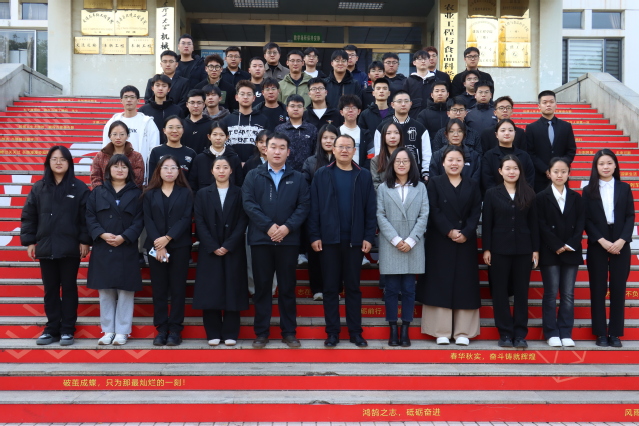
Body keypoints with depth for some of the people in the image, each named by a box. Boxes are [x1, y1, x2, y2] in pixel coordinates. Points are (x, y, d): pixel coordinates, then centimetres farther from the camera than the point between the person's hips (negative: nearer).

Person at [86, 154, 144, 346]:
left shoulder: (136, 193, 6)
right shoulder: (97, 192, 10)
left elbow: (139, 220, -2)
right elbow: (90, 217, 3)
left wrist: (124, 237, -15)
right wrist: (102, 234, -13)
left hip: (127, 249, -1)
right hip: (102, 249, 2)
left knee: (125, 291, 0)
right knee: (105, 291, 6)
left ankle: (122, 331, 10)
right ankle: (108, 331, 16)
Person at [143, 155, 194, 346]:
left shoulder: (185, 193, 7)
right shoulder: (150, 194, 10)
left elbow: (186, 219, -3)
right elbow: (148, 220, 1)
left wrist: (168, 238, -14)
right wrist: (158, 245, -12)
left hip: (179, 246, -1)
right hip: (155, 247, 1)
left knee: (178, 288, 0)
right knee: (159, 289, 3)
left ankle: (175, 329, 5)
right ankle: (161, 329, 9)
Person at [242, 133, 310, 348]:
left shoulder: (298, 178, 10)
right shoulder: (253, 176, 7)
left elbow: (304, 205, 0)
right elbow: (248, 203, -4)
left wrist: (287, 227, -13)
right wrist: (268, 226, -14)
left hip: (289, 240, 1)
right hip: (260, 239, 0)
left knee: (287, 287, 6)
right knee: (262, 286, 5)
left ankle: (289, 332, 14)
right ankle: (261, 332, 13)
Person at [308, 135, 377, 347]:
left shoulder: (364, 176, 4)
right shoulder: (322, 174, 3)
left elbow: (370, 209, 2)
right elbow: (314, 208, 0)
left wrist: (369, 237, -5)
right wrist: (314, 236, -7)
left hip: (355, 240, 0)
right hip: (329, 239, 0)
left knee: (353, 287, 8)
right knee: (330, 287, 6)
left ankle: (355, 332, 15)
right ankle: (332, 332, 14)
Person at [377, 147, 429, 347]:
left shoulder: (420, 187, 8)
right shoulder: (383, 188, 6)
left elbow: (424, 216, 3)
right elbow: (380, 216, 0)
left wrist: (411, 240, -8)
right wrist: (396, 240, -10)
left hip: (413, 246, 1)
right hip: (390, 245, -1)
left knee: (409, 289, 2)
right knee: (391, 289, 1)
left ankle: (405, 330, 10)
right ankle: (393, 330, 9)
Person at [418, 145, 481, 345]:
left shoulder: (472, 185, 12)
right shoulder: (435, 183, 5)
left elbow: (476, 213, 3)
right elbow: (434, 212, -5)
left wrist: (466, 233, -12)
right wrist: (449, 231, -15)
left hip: (466, 242, 2)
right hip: (440, 241, -2)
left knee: (464, 284, 3)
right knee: (441, 283, -1)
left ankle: (463, 332, 9)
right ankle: (442, 332, 5)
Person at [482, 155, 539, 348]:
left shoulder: (528, 194, 6)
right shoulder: (492, 193, 3)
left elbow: (533, 223, 6)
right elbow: (486, 223, 0)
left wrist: (535, 249, 2)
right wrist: (486, 249, -5)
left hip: (523, 249, 1)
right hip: (499, 249, -1)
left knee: (521, 291, 4)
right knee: (500, 292, 2)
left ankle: (520, 334, 11)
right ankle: (505, 333, 11)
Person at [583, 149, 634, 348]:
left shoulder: (624, 188, 7)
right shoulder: (589, 190, 3)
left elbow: (630, 216, 2)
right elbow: (587, 220, -1)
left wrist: (622, 240, -12)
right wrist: (602, 241, -13)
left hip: (620, 245, 1)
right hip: (597, 246, -1)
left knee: (618, 288, 2)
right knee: (598, 289, 2)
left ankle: (615, 333, 9)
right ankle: (600, 333, 9)